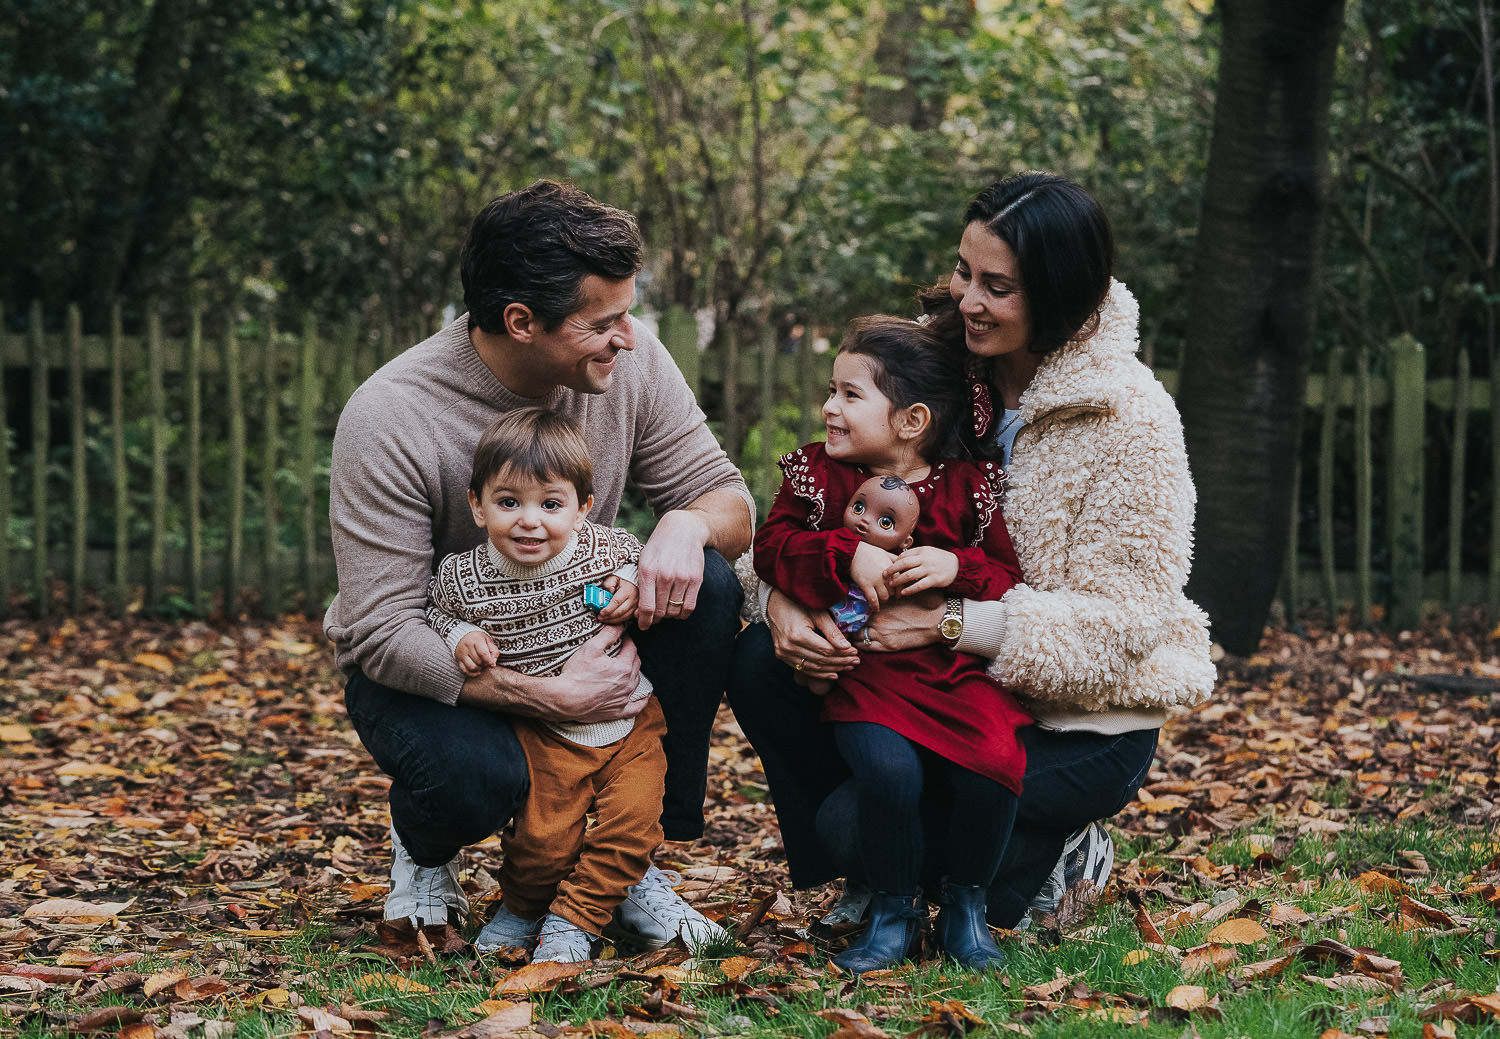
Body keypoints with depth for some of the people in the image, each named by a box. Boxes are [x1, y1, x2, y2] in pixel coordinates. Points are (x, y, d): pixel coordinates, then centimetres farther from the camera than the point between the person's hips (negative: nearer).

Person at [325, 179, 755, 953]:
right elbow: (383, 636, -29)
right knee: (476, 775, -37)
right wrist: (549, 697, -38)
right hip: (428, 668, -5)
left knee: (707, 589, -23)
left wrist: (689, 524, -32)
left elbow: (729, 499, -7)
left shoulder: (627, 359, -14)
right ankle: (424, 848, 3)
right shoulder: (389, 419, -28)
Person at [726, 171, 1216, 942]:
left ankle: (1056, 855, 5)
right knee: (761, 662, -16)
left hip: (1082, 726, -6)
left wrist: (950, 620, -31)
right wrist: (783, 595, -27)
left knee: (859, 822, -23)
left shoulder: (1129, 422, -19)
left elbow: (1120, 623, -22)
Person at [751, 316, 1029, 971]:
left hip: (959, 667, 1)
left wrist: (958, 568, -17)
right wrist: (848, 555, -18)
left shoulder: (969, 486, 4)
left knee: (994, 763, -25)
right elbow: (774, 546, -3)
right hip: (866, 672, 0)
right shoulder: (817, 473, 8)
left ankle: (964, 906, 2)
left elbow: (1010, 577, 3)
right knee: (887, 768, -29)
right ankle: (891, 914, -5)